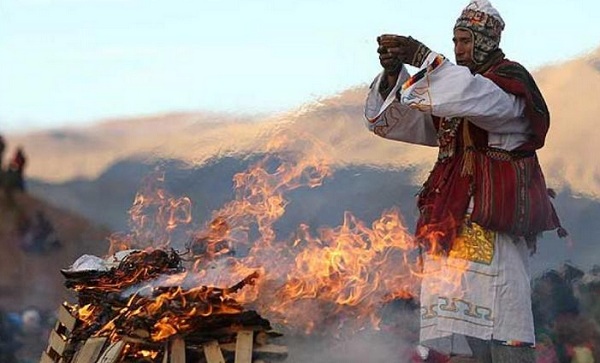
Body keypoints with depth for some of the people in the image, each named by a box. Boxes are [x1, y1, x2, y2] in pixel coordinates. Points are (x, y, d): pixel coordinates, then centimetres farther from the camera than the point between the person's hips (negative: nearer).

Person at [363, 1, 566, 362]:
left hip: (494, 211, -7)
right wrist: (393, 73, -3)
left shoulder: (511, 78, 0)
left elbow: (473, 98, -24)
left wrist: (421, 56, -24)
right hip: (453, 216, 7)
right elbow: (390, 120, 16)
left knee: (502, 316, -14)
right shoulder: (454, 80, 20)